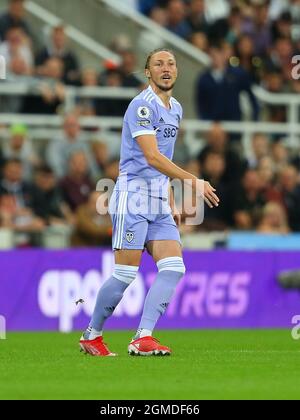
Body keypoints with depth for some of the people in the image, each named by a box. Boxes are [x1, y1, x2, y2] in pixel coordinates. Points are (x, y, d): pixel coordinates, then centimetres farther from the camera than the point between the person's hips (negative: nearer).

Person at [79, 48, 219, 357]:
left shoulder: (176, 108, 17)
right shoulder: (143, 105, -12)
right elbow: (152, 157, -22)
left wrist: (171, 203, 20)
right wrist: (193, 182, -26)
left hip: (159, 202, 8)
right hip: (132, 194, -8)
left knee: (173, 268, -7)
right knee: (125, 274, -9)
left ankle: (143, 338, -8)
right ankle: (91, 336, 9)